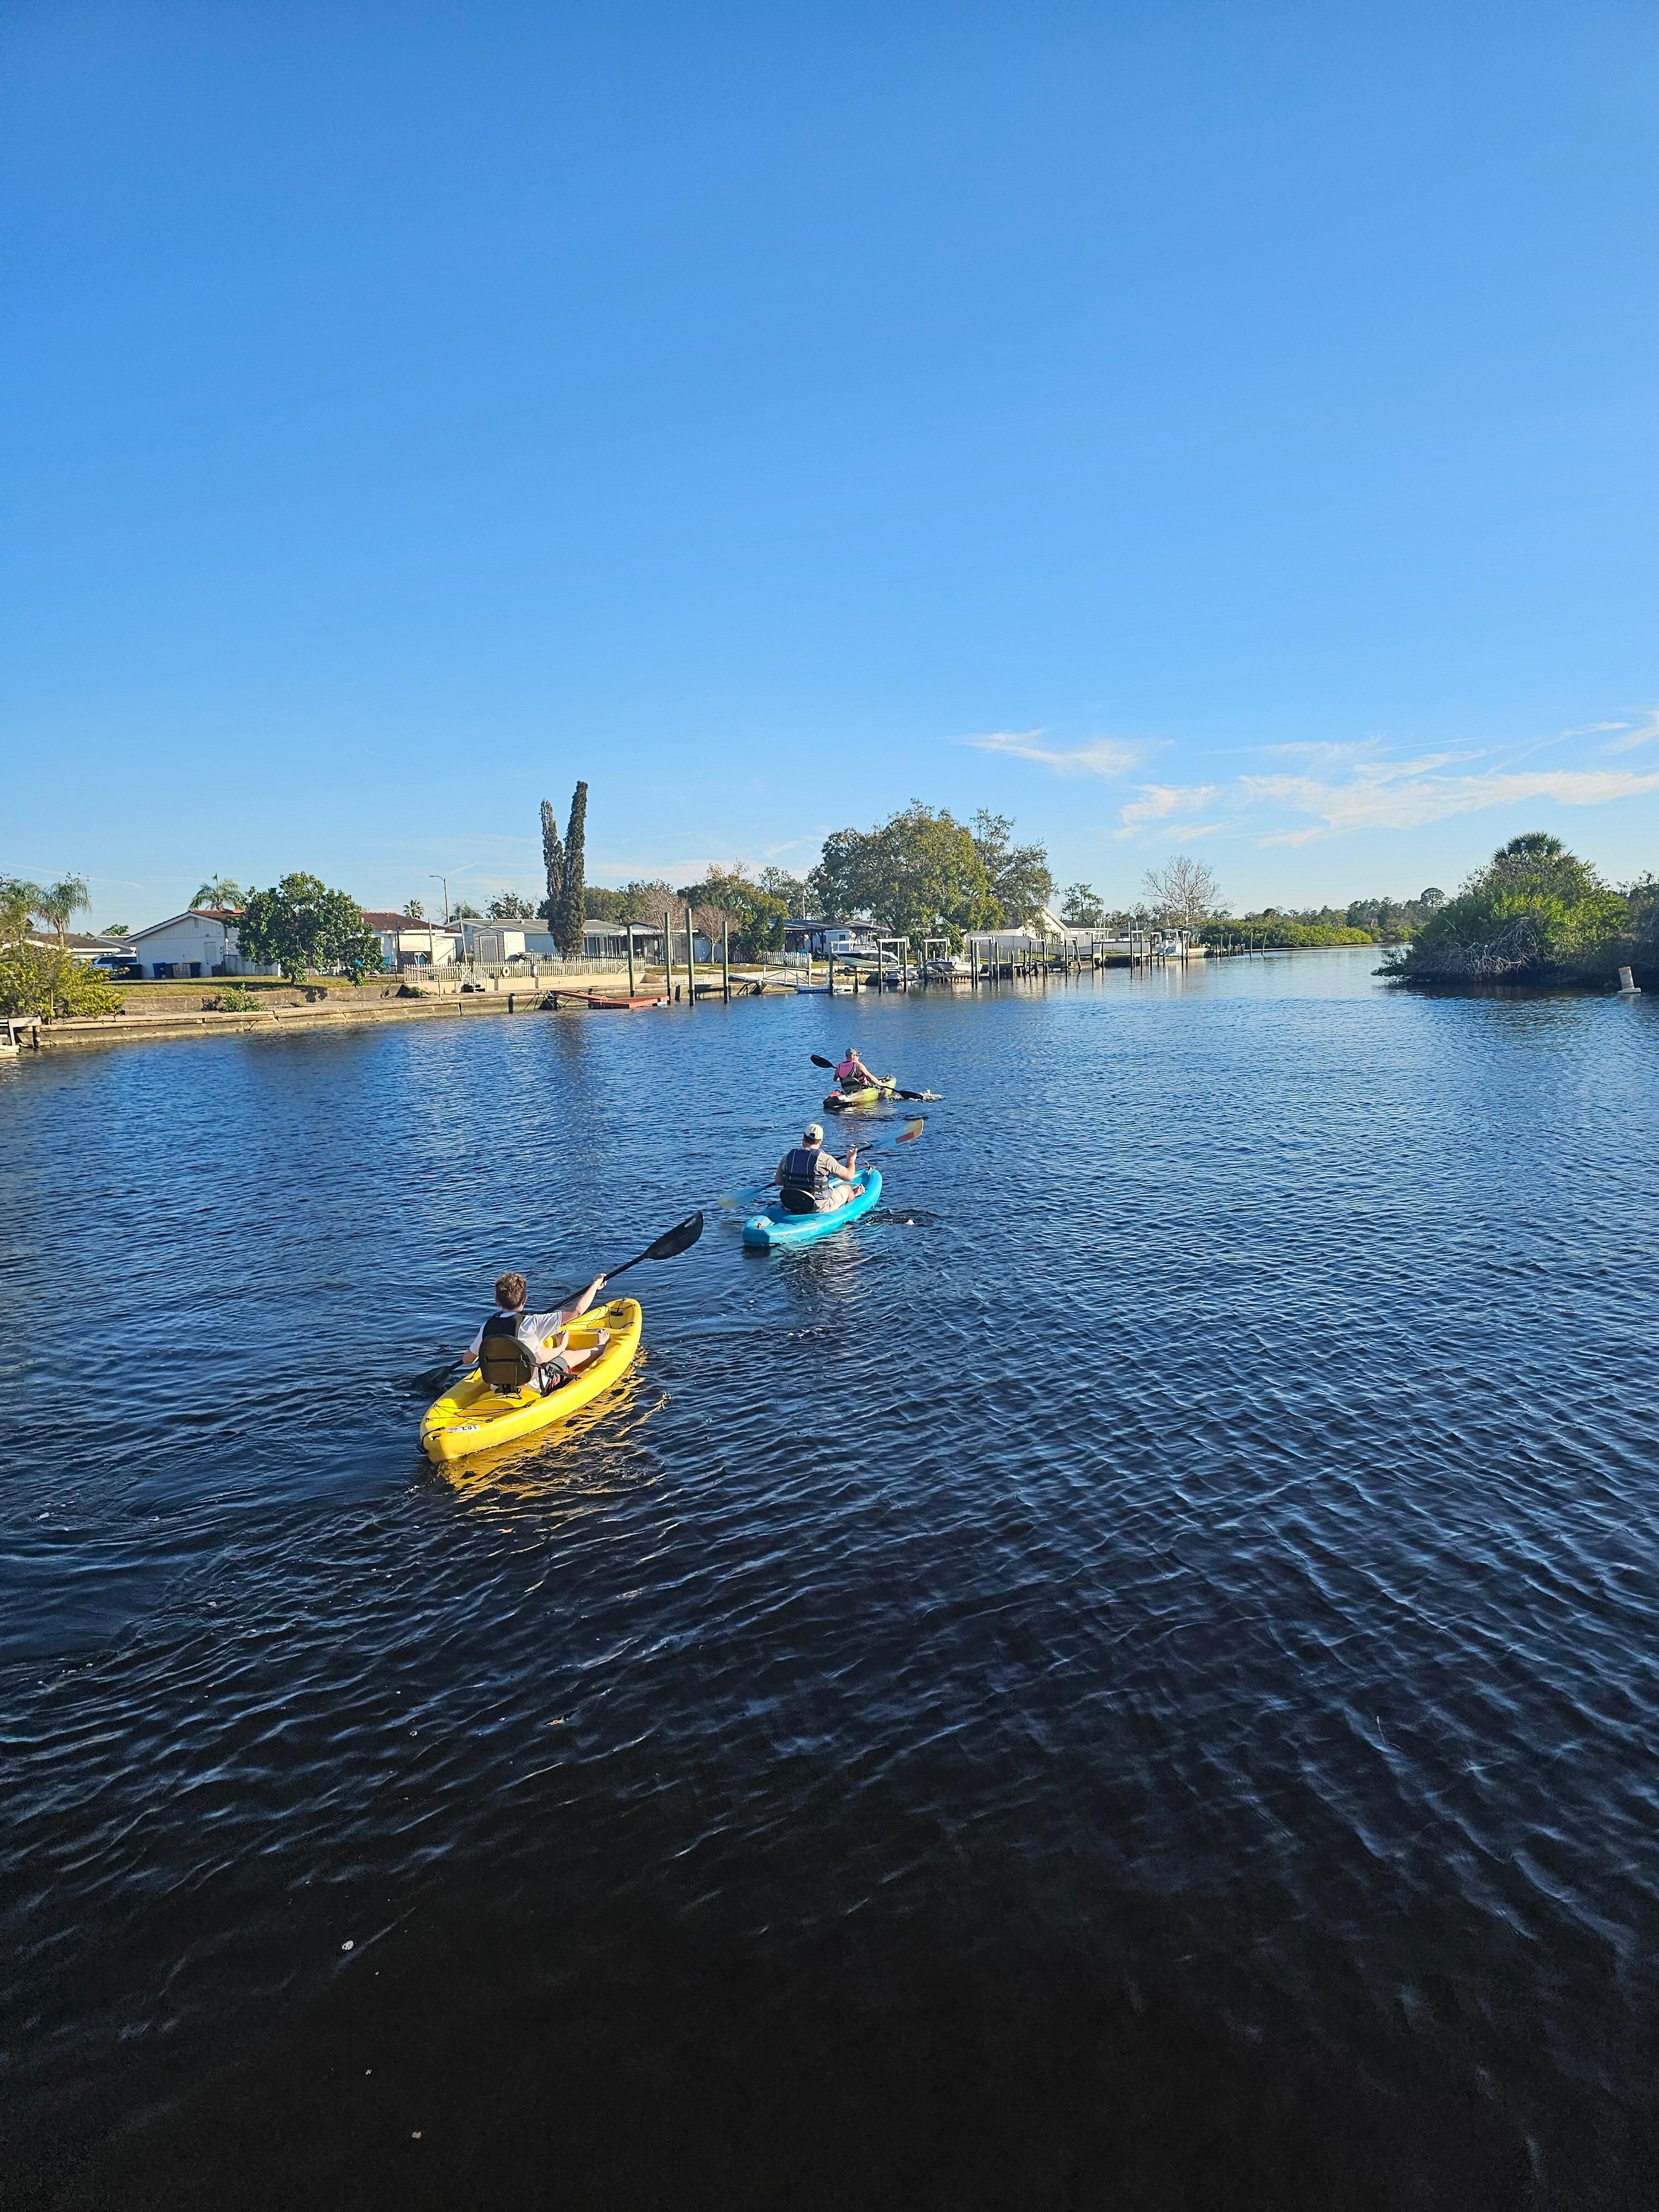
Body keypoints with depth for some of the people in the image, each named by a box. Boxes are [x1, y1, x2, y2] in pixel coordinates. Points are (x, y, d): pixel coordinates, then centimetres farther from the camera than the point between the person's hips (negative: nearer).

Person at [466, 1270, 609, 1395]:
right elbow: (577, 1311, -24)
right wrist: (595, 1284, -10)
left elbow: (468, 1360, 3)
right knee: (568, 1355, 24)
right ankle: (599, 1348, 51)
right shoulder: (532, 1324, -25)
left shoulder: (487, 1327, -12)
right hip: (537, 1387, -4)